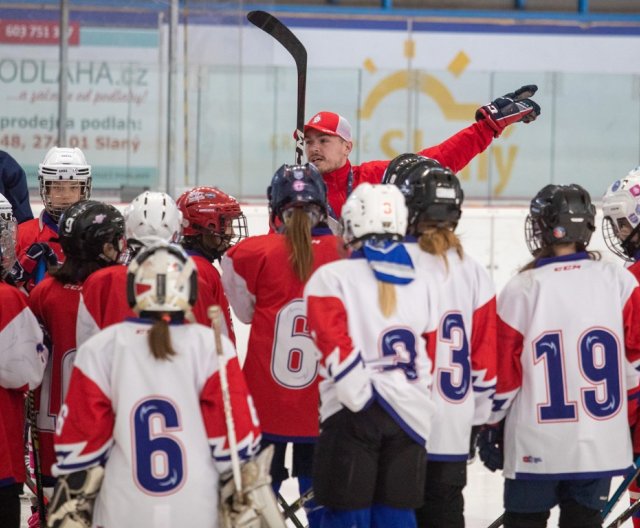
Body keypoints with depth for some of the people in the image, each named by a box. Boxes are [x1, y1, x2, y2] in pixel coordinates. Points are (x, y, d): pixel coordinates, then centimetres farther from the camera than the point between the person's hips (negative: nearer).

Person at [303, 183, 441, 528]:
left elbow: (336, 345, -12)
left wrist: (364, 396, -7)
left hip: (352, 416, -4)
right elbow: (430, 355, 15)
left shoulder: (331, 278, -3)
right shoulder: (425, 284, 11)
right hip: (411, 417, 4)